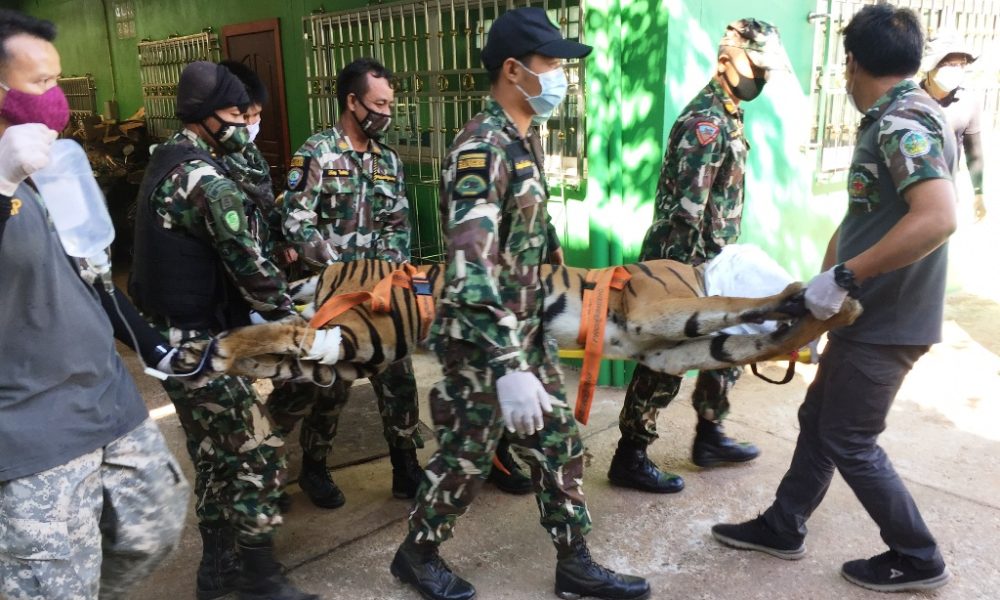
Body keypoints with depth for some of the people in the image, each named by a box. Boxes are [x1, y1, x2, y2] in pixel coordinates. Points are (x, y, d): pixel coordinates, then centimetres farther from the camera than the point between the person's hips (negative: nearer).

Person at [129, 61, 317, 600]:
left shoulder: (165, 163, 13)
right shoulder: (205, 179, -20)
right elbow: (247, 263, -21)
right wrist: (294, 322, -10)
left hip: (175, 337, 10)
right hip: (201, 343, -10)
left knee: (214, 454, 18)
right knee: (258, 453, -2)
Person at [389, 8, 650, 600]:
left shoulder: (526, 138, 7)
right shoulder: (481, 149, -22)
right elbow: (473, 266, -32)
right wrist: (508, 367, -39)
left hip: (527, 328, 9)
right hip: (482, 340, -8)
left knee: (559, 442, 13)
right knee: (467, 456, 7)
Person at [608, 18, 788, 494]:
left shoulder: (728, 117, 13)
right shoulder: (705, 122, -19)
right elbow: (687, 209, -24)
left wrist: (723, 259, 22)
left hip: (711, 262, 10)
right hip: (680, 262, -10)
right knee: (664, 363, -2)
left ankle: (709, 437, 33)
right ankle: (629, 459, 11)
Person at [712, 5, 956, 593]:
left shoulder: (902, 122, -20)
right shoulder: (896, 120, 12)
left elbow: (937, 218, -35)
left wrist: (843, 277, -31)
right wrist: (829, 281, 12)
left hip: (886, 322, -10)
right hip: (869, 314, 10)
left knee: (849, 441, 4)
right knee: (818, 419, 17)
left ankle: (917, 558, 22)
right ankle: (783, 527, 31)